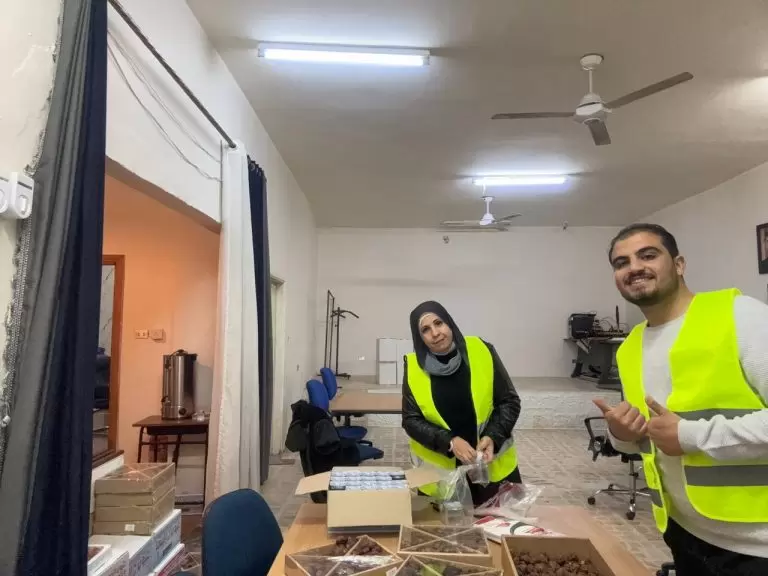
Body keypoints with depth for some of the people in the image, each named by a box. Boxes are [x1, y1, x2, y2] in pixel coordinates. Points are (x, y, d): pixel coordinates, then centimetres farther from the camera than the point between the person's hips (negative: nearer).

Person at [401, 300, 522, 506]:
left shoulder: (482, 351, -10)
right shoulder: (414, 366, -9)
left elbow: (509, 402, -2)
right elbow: (411, 420, -5)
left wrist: (493, 437, -17)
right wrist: (449, 442, -18)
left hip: (493, 466, 1)